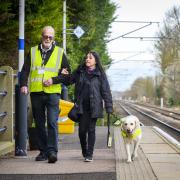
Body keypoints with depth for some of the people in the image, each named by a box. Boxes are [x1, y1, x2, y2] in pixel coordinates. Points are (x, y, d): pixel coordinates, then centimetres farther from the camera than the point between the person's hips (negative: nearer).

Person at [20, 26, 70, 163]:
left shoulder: (60, 53, 7)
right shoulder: (33, 52, 11)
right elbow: (25, 71, 8)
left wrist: (54, 80, -7)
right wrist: (23, 84, -9)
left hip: (52, 93, -2)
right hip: (36, 93, 3)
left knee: (52, 123, -13)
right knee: (39, 124, 7)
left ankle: (52, 151, -15)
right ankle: (43, 151, 14)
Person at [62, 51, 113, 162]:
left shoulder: (100, 74, 1)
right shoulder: (80, 72, 9)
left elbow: (106, 91, 0)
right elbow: (71, 80, 24)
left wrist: (109, 107, -5)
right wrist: (66, 75, 1)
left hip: (94, 106, -2)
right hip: (82, 106, 2)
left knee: (91, 130, -1)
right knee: (82, 130, 0)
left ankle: (90, 154, 3)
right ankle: (84, 152, 22)